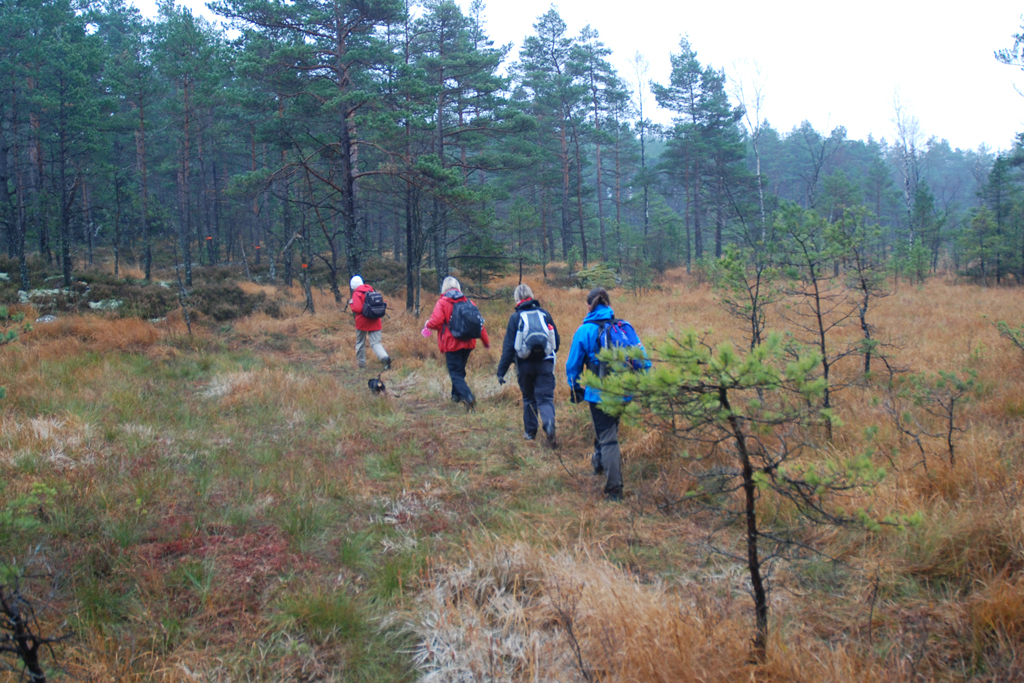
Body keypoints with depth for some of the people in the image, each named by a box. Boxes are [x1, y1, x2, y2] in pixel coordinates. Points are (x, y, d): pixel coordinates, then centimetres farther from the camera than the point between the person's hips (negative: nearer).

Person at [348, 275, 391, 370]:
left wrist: (351, 304, -2)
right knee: (375, 343, 1)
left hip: (362, 321, -5)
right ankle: (384, 357, -25)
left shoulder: (356, 294, -11)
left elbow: (357, 309, -20)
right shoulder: (371, 290, 8)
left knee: (360, 343, 16)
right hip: (375, 322, 5)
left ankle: (361, 362, 24)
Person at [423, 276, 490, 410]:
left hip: (451, 344, -5)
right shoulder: (468, 302, 6)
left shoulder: (442, 303, -8)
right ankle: (456, 394, 37)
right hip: (468, 344, 5)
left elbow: (436, 321, -21)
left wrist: (427, 324, 3)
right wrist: (486, 341, 15)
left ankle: (468, 396, -24)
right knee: (460, 370, 24)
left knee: (456, 373, -5)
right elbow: (479, 323, 7)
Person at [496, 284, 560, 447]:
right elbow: (556, 340, 11)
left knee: (528, 398, 16)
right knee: (545, 398, 0)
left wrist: (501, 371, -4)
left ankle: (530, 432, 23)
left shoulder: (515, 317, -3)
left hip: (525, 364, -1)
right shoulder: (544, 314, 5)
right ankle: (549, 423, -28)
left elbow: (508, 346, -6)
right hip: (545, 364, 1)